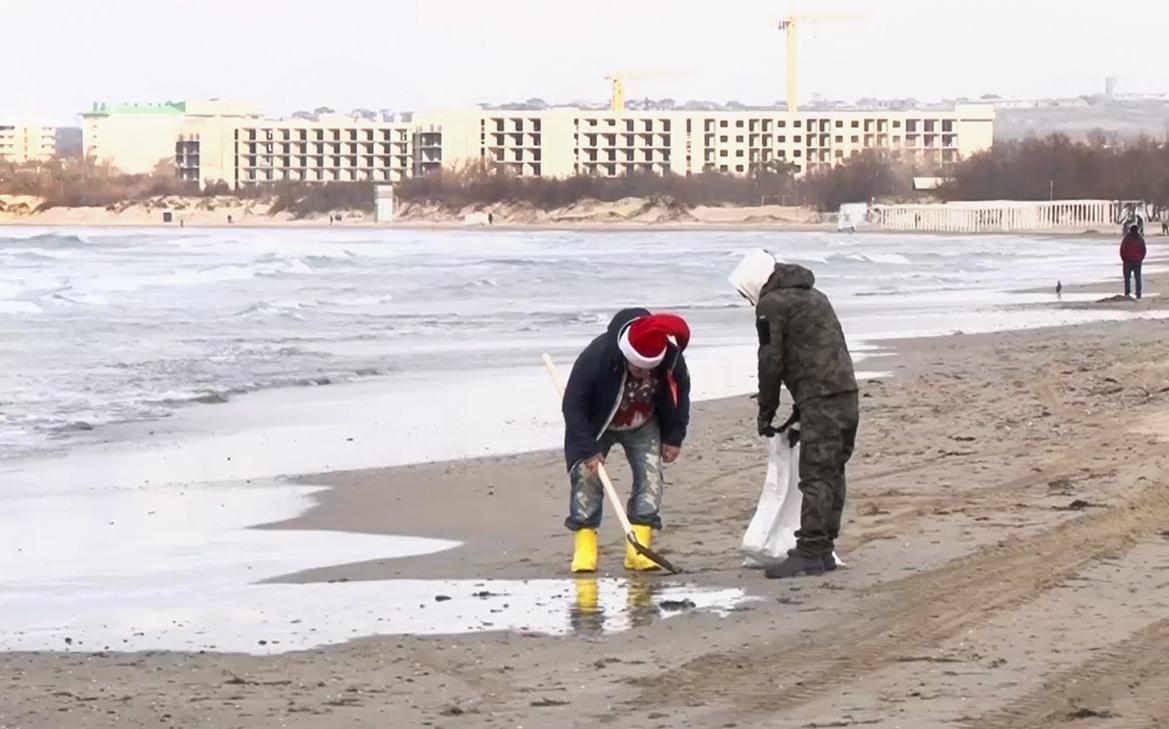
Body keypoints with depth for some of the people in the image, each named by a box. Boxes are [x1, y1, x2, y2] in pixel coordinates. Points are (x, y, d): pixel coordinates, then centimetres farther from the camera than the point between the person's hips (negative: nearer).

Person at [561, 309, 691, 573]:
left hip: (643, 426, 2)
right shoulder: (596, 357, -39)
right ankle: (585, 548, -11)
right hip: (597, 425, -2)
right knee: (586, 475, -14)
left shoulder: (671, 360, -28)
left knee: (650, 476, -10)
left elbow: (679, 394, -6)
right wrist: (588, 449, -31)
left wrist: (673, 438, -3)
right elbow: (573, 404, -30)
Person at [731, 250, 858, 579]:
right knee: (832, 474, 12)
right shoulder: (813, 296, 25)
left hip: (821, 402, -9)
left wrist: (766, 413, 5)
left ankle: (809, 552, -12)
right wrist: (800, 409, 24)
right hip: (847, 394, 9)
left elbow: (771, 362, -5)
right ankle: (823, 550, 15)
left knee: (816, 477, -10)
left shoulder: (772, 305, -4)